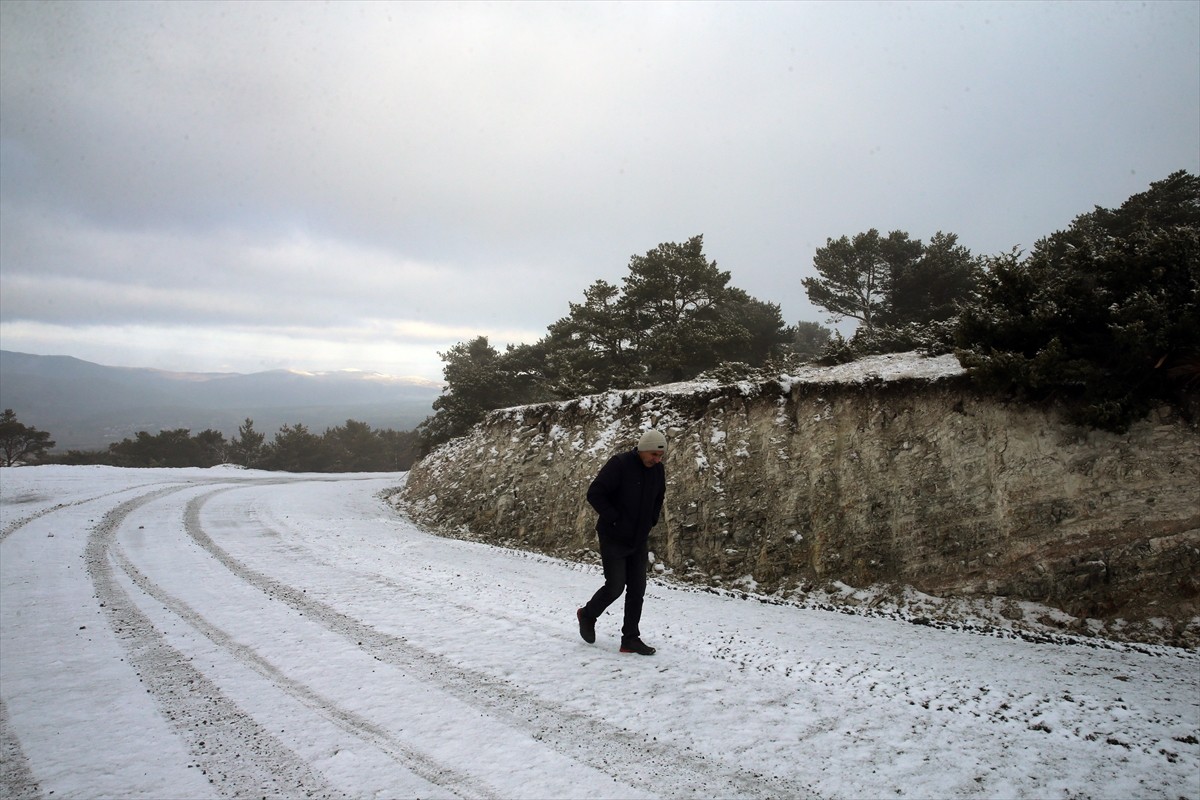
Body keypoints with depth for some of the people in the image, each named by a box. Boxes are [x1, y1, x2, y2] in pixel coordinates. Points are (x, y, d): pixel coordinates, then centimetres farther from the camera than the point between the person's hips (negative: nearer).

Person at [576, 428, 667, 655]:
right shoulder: (619, 464, -18)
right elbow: (594, 493, -18)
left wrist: (651, 521, 9)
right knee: (615, 586, -5)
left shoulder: (658, 470, 2)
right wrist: (614, 519, -18)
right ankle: (587, 615, 23)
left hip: (639, 540, 6)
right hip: (614, 538, -6)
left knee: (637, 589, 4)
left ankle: (631, 639, 14)